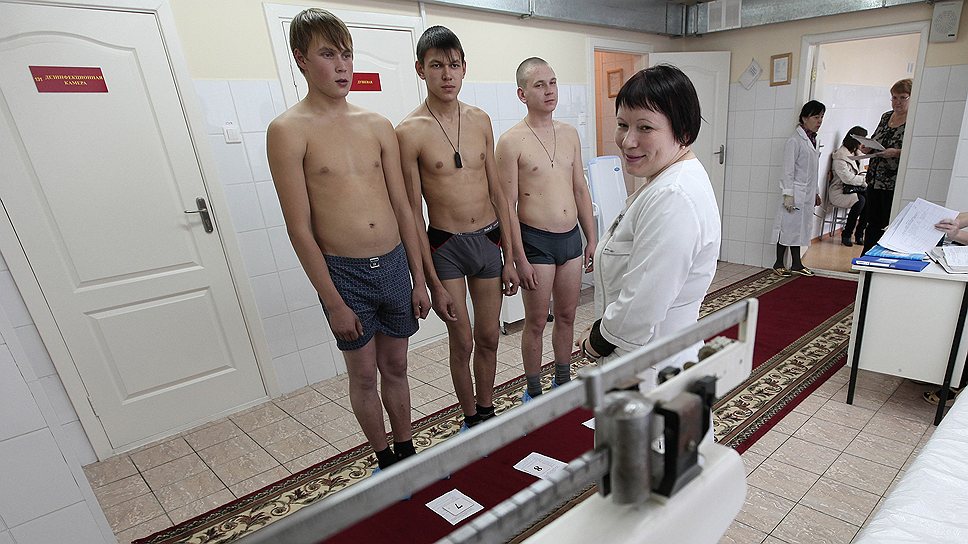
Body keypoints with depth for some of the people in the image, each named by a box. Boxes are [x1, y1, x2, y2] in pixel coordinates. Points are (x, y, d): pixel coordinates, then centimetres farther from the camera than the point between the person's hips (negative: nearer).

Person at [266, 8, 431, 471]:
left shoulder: (378, 126, 5)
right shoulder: (289, 130, -8)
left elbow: (402, 209, 7)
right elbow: (299, 229, -10)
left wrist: (419, 279, 7)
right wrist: (333, 302, -11)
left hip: (394, 265, 4)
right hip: (344, 274, -4)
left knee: (395, 366, 17)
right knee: (364, 374, 12)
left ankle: (406, 451, 38)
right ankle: (385, 459, 34)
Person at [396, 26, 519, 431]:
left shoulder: (480, 121, 5)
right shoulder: (409, 132, -10)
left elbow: (497, 193, 8)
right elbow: (413, 213, -10)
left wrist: (509, 257, 6)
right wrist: (433, 283, -11)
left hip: (489, 241, 4)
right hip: (446, 246, -4)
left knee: (489, 337, 14)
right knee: (462, 343, 7)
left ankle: (487, 412, 36)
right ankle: (470, 419, 31)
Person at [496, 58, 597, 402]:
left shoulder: (569, 133, 9)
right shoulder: (511, 141, -10)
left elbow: (580, 190, 13)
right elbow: (508, 205, -12)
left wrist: (592, 239, 10)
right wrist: (520, 259, -14)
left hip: (571, 238, 6)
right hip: (536, 241, -6)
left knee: (567, 315, 16)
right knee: (536, 322, 6)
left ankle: (563, 382, 36)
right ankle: (533, 393, 26)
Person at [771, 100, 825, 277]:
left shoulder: (813, 140, 14)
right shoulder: (794, 141, -11)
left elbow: (813, 171, 19)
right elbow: (788, 171, -15)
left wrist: (815, 193, 19)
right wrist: (788, 195, -18)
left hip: (807, 194, 8)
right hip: (795, 193, -8)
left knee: (801, 227, 11)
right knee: (788, 227, -3)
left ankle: (796, 264, 18)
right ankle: (779, 264, 6)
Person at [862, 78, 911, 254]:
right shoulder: (886, 116, 12)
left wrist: (896, 153, -24)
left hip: (895, 184, -6)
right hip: (875, 179, 6)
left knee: (890, 225, 0)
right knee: (873, 223, 12)